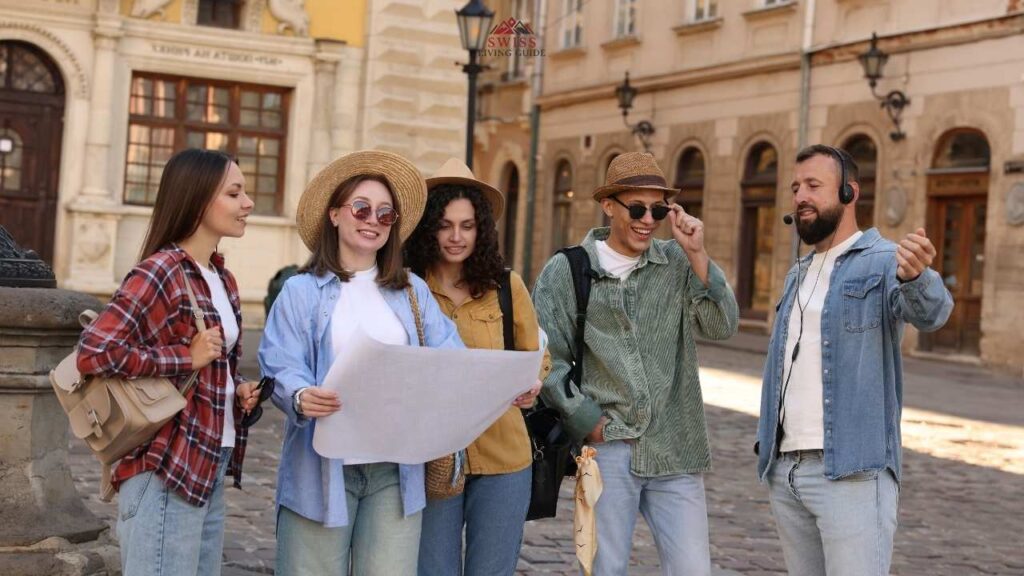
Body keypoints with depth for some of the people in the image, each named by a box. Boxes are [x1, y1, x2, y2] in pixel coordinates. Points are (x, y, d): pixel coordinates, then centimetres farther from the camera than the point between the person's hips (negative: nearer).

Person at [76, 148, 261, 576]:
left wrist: (238, 388, 4)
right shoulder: (160, 272, -15)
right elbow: (93, 352, -23)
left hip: (211, 467, 9)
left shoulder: (223, 280, 12)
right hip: (168, 470, -9)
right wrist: (186, 358, -19)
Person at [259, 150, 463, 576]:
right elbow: (281, 368, -7)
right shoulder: (302, 291, 3)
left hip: (395, 467, 3)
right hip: (323, 466, -2)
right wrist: (301, 397, -29)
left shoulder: (413, 292, 12)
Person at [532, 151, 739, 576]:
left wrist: (697, 254, -11)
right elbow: (548, 359, 0)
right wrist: (591, 423, -6)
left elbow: (722, 326, -4)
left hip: (675, 450, 2)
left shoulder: (678, 263, 5)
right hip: (606, 447, -1)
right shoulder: (565, 272, 1)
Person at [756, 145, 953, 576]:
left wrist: (916, 277, -49)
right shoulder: (798, 274, 19)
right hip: (784, 471, 7)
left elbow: (930, 313, -26)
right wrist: (767, 444, 12)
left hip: (852, 471, -7)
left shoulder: (882, 262, -6)